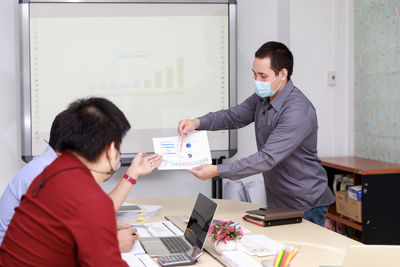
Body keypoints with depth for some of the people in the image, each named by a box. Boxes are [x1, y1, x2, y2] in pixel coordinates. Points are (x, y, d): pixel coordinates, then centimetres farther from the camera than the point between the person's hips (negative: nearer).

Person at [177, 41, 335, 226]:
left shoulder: (298, 112, -27)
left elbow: (268, 158, -31)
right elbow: (233, 116, 10)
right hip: (276, 200, 8)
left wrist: (217, 171, -34)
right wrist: (197, 123, -10)